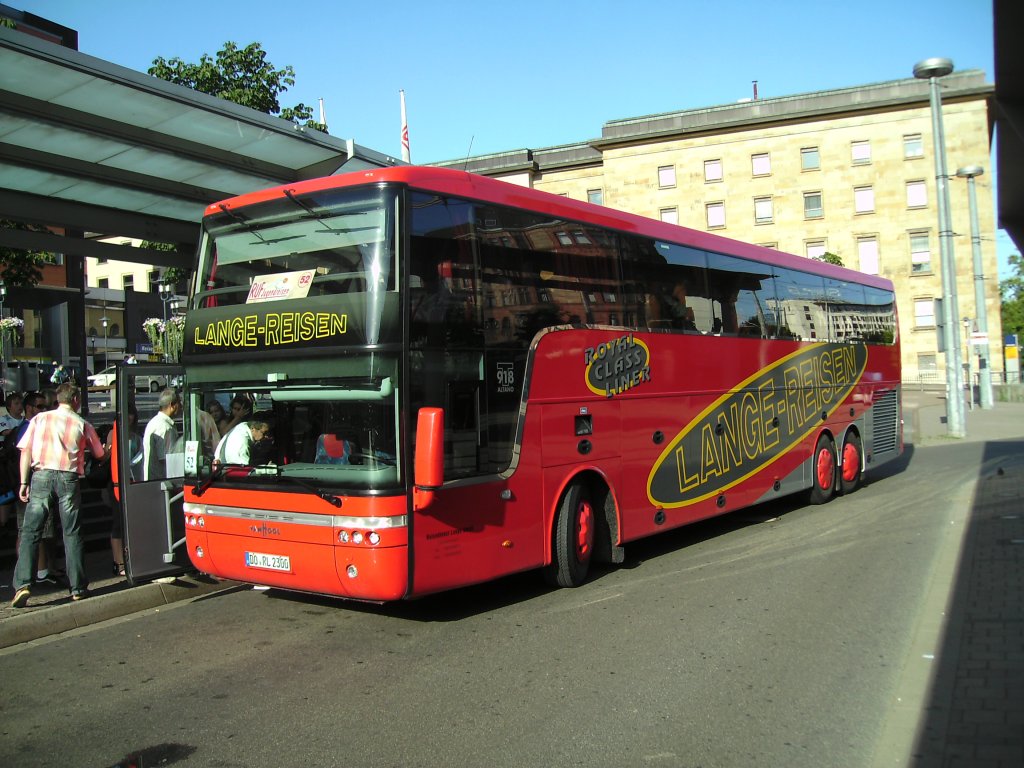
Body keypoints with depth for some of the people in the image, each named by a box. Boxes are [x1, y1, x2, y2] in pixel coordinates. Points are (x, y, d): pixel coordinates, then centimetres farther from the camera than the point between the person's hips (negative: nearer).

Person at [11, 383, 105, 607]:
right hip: (69, 479, 0)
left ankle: (23, 584, -10)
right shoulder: (82, 424, 9)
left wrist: (24, 482, 3)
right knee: (72, 534, 6)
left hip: (41, 476, 0)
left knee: (30, 532, 2)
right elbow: (99, 455, 17)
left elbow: (26, 451, 3)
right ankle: (78, 587, 8)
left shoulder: (39, 419, 10)